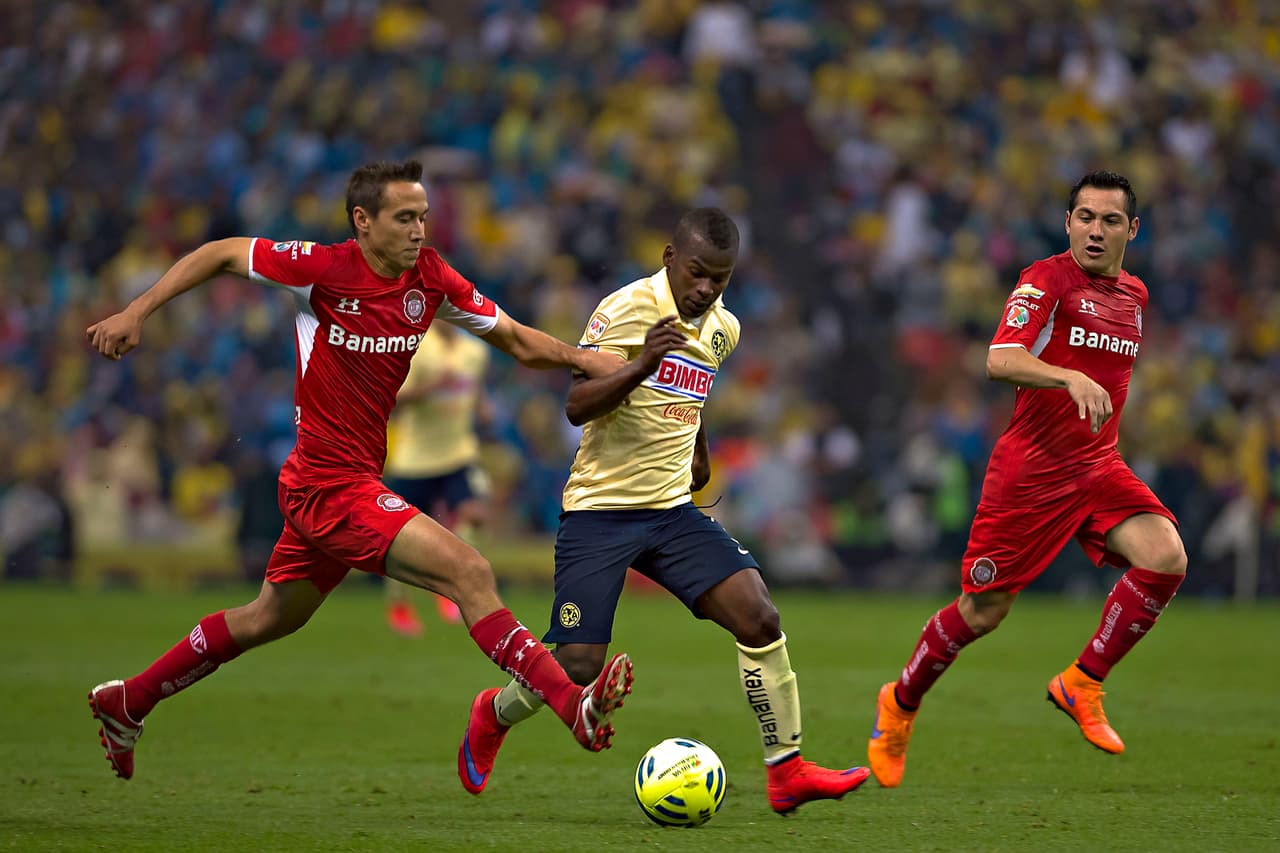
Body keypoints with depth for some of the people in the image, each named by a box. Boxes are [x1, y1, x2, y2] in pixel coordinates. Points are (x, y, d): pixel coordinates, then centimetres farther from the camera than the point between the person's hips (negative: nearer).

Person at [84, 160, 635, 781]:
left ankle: (125, 703, 38)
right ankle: (574, 707, -23)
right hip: (332, 485, -8)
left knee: (269, 619, 23)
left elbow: (516, 340, 9)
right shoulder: (325, 269, -16)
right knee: (469, 572, -19)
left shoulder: (430, 277, 1)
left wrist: (578, 357, -7)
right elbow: (222, 254, -4)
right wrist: (137, 311, -10)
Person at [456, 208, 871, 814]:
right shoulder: (625, 309, -13)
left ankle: (786, 772, -6)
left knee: (759, 618, -13)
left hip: (672, 511, 6)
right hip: (599, 512, -6)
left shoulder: (722, 329, 9)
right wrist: (642, 364, -33)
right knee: (577, 666, -9)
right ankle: (493, 715, 24)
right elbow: (576, 406, -20)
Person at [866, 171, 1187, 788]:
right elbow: (1000, 360, -26)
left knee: (1166, 559, -20)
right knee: (982, 612, -1)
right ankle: (900, 704, 25)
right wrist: (1071, 378, -39)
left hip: (1099, 467, 6)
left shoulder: (1133, 295, 13)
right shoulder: (1047, 280, -10)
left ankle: (1081, 684, -6)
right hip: (1030, 469, -6)